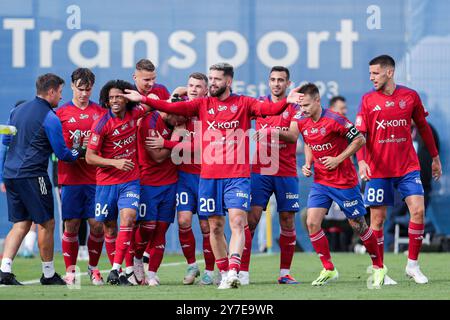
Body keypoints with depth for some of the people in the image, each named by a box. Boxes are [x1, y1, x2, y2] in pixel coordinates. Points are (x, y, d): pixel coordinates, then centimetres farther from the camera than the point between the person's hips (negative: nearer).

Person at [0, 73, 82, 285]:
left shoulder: (18, 110, 13)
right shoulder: (50, 118, -10)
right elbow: (61, 153, -6)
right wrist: (77, 153, 13)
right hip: (32, 176, -7)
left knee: (21, 224, 11)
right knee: (46, 223, 4)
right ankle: (48, 274, 10)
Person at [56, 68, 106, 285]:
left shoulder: (101, 113, 8)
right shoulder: (60, 113, 5)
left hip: (96, 177, 1)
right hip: (70, 177, -1)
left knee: (97, 224, -2)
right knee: (71, 225, -1)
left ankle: (93, 268, 15)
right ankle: (70, 270, 9)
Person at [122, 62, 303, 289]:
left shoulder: (243, 103, 4)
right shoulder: (203, 105, 10)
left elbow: (267, 109, -11)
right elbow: (172, 108, 2)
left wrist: (286, 102, -30)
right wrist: (143, 99, -6)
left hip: (237, 175, -3)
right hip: (209, 175, 3)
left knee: (237, 222, -14)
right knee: (215, 227, 6)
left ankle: (233, 271, -22)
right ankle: (224, 273, 15)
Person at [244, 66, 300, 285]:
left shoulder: (294, 107, 1)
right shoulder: (259, 104, 8)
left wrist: (270, 132, -29)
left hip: (286, 173, 0)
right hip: (260, 170, 1)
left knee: (288, 221, 2)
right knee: (251, 218, -9)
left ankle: (285, 273, 12)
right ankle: (243, 272, -9)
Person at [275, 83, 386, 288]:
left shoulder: (334, 120, -19)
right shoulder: (302, 121, 0)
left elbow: (360, 140, -13)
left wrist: (338, 159, -17)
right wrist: (308, 164, 2)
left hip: (344, 182, -6)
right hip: (320, 181, 6)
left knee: (358, 225, 3)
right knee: (312, 223, -8)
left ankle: (378, 267, 21)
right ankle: (328, 270, 3)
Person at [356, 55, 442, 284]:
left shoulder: (410, 96, 3)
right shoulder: (368, 100, -1)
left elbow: (423, 127, 14)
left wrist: (435, 157, 18)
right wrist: (361, 161, -20)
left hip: (408, 166, 1)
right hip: (378, 169, -1)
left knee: (418, 211, -10)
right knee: (377, 219, 0)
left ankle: (412, 265, 2)